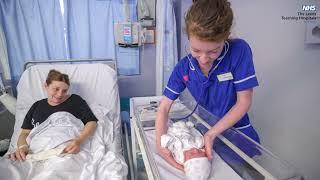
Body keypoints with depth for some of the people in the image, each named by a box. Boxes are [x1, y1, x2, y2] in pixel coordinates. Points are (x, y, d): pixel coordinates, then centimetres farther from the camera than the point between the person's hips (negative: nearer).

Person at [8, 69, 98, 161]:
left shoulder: (75, 100, 8)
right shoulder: (37, 106, 20)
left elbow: (92, 122, 0)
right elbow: (25, 133, 18)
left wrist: (79, 140, -19)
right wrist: (22, 146, -6)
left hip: (68, 152, -4)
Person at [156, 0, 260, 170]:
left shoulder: (239, 51, -22)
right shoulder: (184, 67, -14)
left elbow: (243, 102, -18)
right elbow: (164, 106, -10)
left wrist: (212, 134, -25)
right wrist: (160, 142, -25)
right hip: (206, 132, 2)